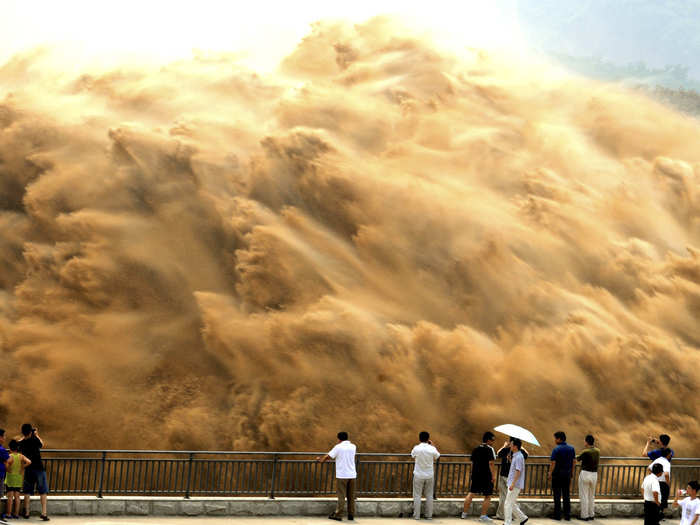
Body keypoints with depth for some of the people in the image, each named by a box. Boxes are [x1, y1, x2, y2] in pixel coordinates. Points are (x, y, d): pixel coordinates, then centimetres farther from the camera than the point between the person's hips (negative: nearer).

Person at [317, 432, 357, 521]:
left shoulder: (338, 447, -6)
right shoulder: (353, 447, 10)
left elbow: (328, 456, -2)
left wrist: (321, 459, 19)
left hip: (342, 475, -4)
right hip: (352, 475, 4)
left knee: (341, 496, -3)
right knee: (351, 496, 9)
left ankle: (338, 515, -3)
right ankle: (351, 515, 10)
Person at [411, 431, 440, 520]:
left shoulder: (416, 448, -13)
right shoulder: (432, 449, -10)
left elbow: (412, 455, 9)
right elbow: (437, 456, 10)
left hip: (418, 475, -1)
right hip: (429, 475, 2)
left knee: (417, 496, 5)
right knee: (429, 496, 11)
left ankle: (416, 515, 4)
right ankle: (429, 515, 13)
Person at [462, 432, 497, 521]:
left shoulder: (476, 449, 12)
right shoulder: (490, 449, -10)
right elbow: (491, 463, -16)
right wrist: (493, 475, -14)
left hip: (475, 475, 6)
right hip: (486, 477, -6)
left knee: (471, 493, 14)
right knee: (487, 496, 3)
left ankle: (464, 513, 17)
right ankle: (483, 515, 2)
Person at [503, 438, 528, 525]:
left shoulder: (519, 457, -16)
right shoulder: (515, 456, 14)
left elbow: (518, 471, -21)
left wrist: (513, 484, -24)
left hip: (515, 485, -10)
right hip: (512, 484, 10)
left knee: (508, 504, -6)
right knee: (512, 504, 14)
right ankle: (522, 518, 19)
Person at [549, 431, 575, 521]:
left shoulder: (556, 449, -14)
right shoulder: (571, 448, 5)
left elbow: (553, 463, -17)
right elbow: (574, 461, 9)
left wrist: (550, 473, -6)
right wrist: (571, 473, 16)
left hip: (557, 474, -5)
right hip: (567, 474, 5)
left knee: (557, 495, 1)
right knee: (566, 495, 10)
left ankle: (557, 514, 2)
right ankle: (567, 514, 9)